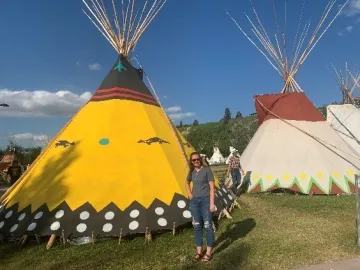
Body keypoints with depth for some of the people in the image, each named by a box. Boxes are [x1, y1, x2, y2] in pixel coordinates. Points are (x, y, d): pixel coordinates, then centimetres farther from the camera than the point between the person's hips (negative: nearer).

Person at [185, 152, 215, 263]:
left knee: (208, 226, 2)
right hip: (194, 201, 5)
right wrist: (189, 194, 12)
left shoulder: (207, 170, -10)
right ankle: (199, 250, 24)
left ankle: (209, 252, 16)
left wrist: (212, 203, -14)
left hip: (205, 200, -5)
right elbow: (187, 183, 25)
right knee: (197, 226, 11)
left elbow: (212, 187, -11)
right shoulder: (192, 172, 6)